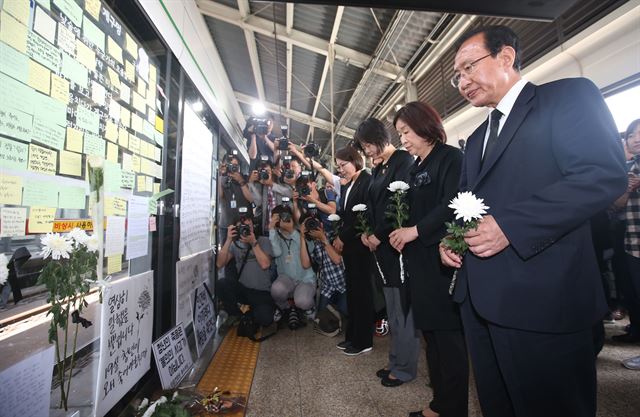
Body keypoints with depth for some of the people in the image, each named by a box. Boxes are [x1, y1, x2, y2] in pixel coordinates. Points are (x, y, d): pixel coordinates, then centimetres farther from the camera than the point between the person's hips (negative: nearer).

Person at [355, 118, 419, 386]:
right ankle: (396, 361, 26)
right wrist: (366, 232, 4)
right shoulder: (378, 170, 18)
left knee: (402, 308, 0)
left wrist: (379, 235, -11)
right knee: (393, 308, 14)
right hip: (382, 244, 8)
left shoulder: (404, 161, -8)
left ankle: (404, 368, 14)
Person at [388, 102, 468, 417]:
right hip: (419, 259, 8)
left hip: (441, 258, -8)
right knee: (431, 332, 13)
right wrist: (401, 232, 0)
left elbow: (452, 205, -17)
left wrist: (416, 231, -16)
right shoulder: (415, 168, 18)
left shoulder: (451, 157, -5)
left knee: (448, 334, 2)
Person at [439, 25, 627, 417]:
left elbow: (605, 175, -16)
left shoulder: (570, 95, -2)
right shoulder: (477, 138, 21)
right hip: (479, 297, 8)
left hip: (541, 297, -7)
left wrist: (508, 225, -23)